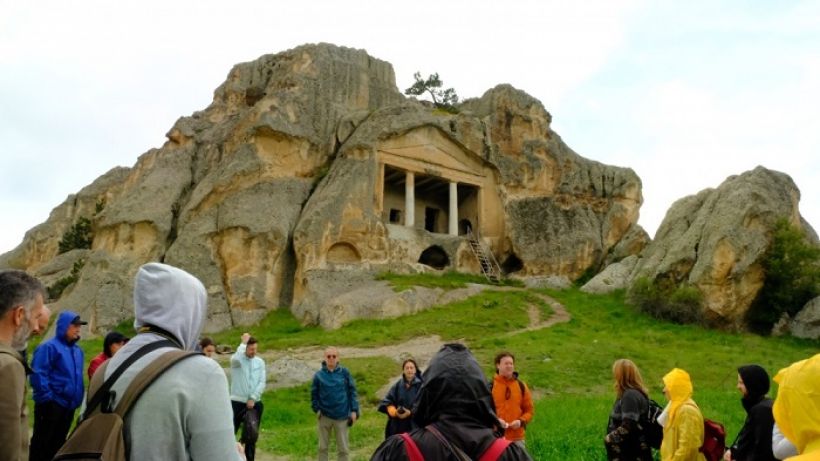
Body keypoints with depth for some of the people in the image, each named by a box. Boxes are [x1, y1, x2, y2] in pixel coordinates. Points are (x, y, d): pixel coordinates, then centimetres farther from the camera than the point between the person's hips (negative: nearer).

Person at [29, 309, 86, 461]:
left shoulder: (77, 350, 11)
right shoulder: (49, 347, -13)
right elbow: (38, 375, -19)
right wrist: (46, 397, -18)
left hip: (69, 405, 7)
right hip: (51, 404, -7)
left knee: (58, 443, 17)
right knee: (41, 443, 1)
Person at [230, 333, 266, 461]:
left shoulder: (260, 362, 4)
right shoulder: (237, 359, -6)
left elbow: (262, 383, 0)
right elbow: (236, 358, -33)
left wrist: (253, 398, -11)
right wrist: (243, 343, -21)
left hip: (254, 403, 3)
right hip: (237, 402, -3)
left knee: (252, 435, 12)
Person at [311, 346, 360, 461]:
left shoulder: (344, 372, -5)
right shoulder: (319, 375, -5)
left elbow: (352, 391, -1)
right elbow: (314, 394, 5)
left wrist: (354, 410, -5)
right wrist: (317, 410, -6)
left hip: (342, 416, 0)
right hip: (324, 416, 1)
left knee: (343, 448, 8)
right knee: (323, 447, 14)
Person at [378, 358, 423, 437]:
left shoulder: (421, 385, -5)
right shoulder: (398, 385, 6)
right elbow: (387, 402, 5)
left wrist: (411, 413, -21)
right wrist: (394, 412, -13)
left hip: (415, 425, -3)